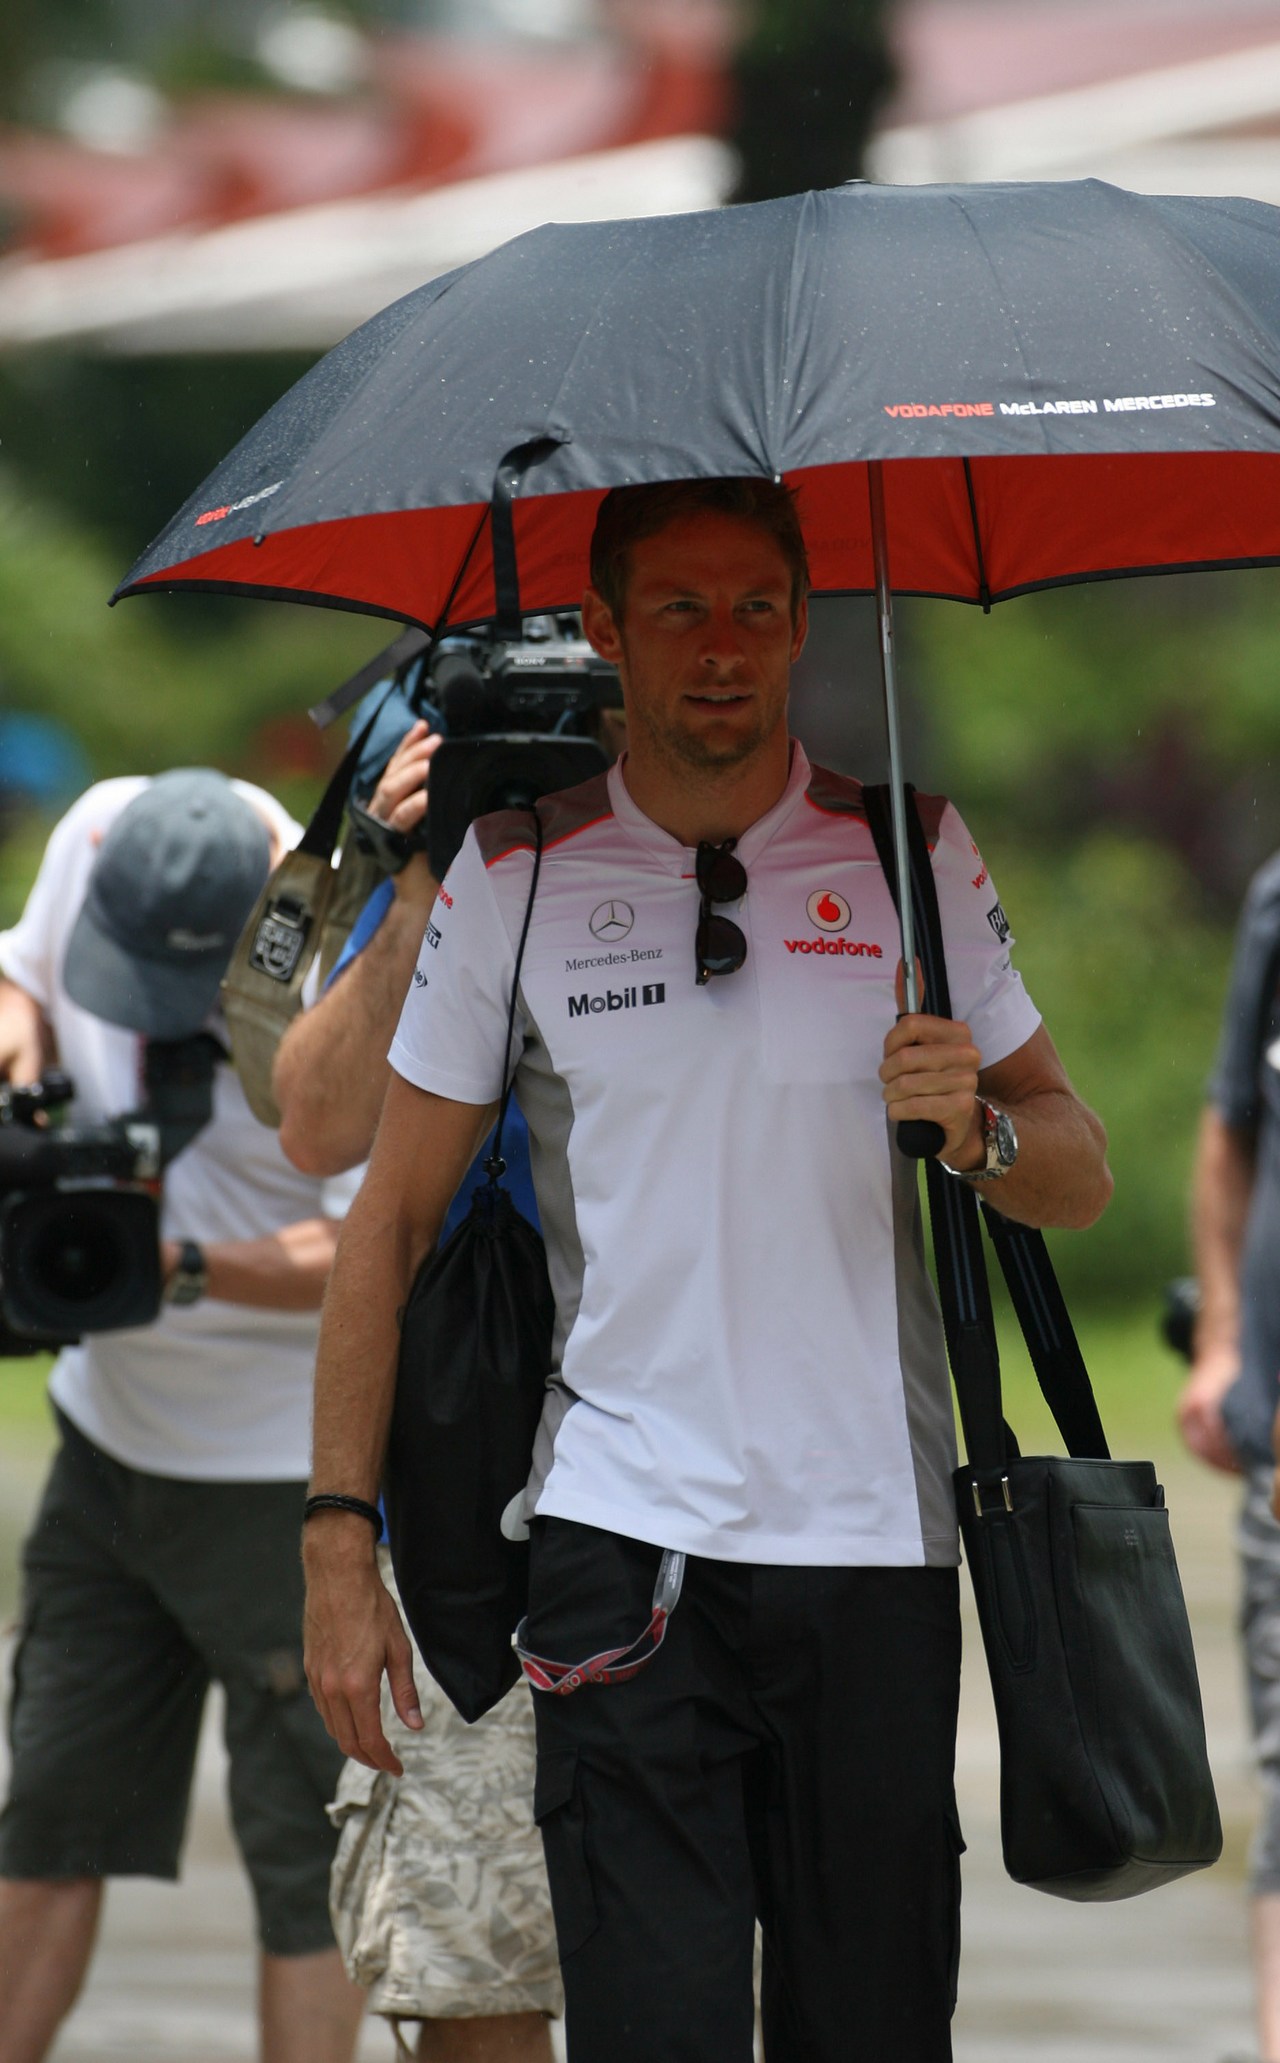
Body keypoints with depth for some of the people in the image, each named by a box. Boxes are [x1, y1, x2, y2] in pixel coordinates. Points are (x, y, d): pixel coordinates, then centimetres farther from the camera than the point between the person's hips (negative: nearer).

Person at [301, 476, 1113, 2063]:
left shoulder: (911, 853, 7)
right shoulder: (518, 876, 4)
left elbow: (1081, 1176, 12)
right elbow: (391, 1218, 7)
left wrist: (979, 1132, -12)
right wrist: (339, 1544, 1)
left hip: (876, 1532, 1)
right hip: (621, 1532, -1)